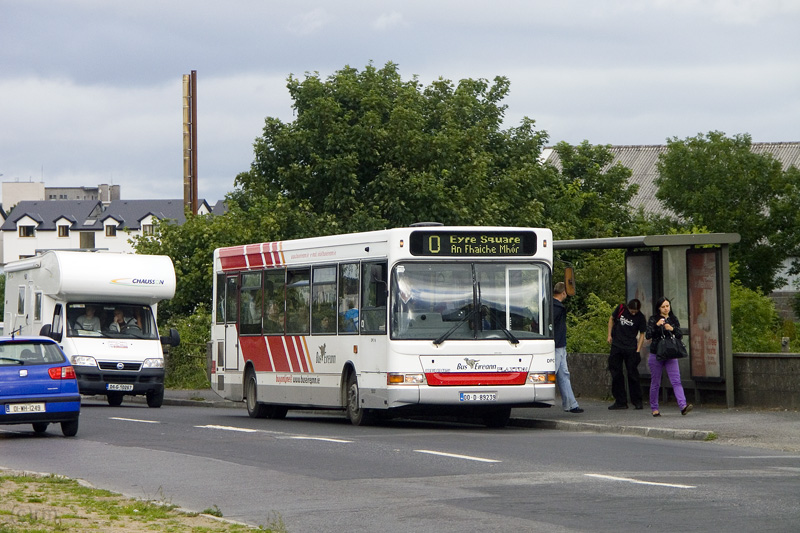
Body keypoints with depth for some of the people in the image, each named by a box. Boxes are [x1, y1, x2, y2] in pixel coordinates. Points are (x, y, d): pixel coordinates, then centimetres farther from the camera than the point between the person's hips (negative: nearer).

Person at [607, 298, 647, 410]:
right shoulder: (621, 309, -2)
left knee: (632, 374, -2)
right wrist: (609, 335, 10)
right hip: (617, 346, 2)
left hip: (631, 349, -2)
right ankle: (620, 402, 10)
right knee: (616, 374, 3)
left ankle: (637, 401, 6)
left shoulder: (640, 317, -5)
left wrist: (638, 350, -7)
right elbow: (611, 319, 15)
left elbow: (642, 334, 1)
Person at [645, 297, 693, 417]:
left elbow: (680, 335, 6)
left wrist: (673, 329, -13)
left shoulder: (673, 319, 9)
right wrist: (657, 325, -23)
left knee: (676, 381, -11)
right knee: (655, 383, 6)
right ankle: (654, 408, 18)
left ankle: (683, 406, -23)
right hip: (656, 354, -2)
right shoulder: (653, 319, 0)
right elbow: (648, 335, -9)